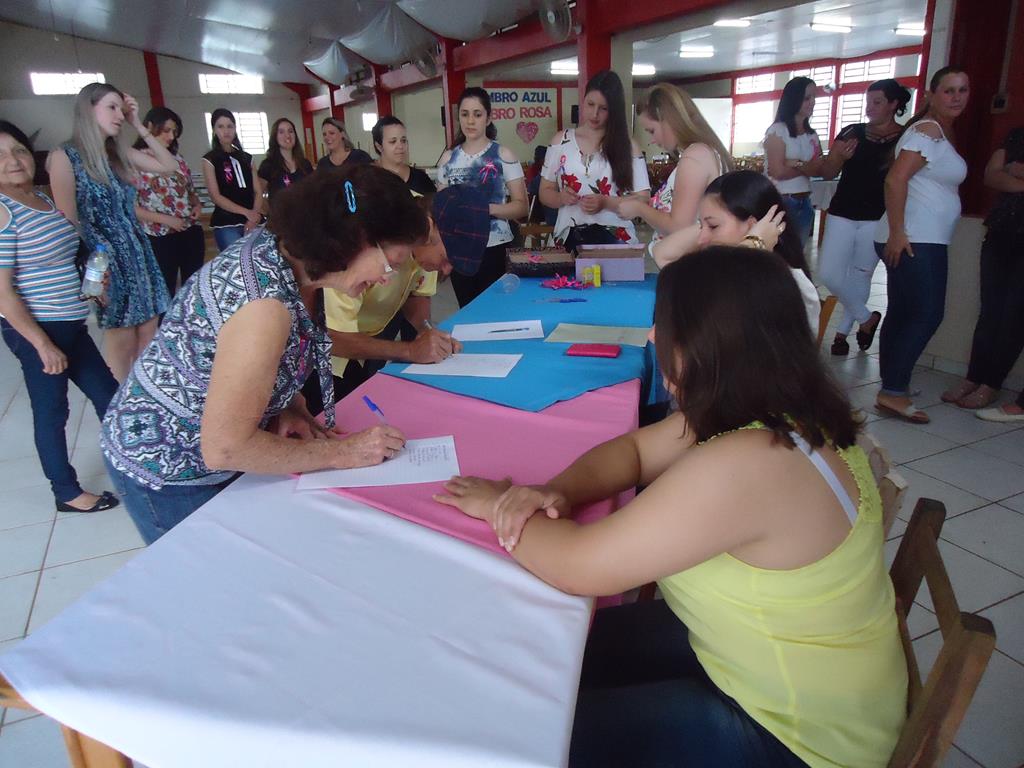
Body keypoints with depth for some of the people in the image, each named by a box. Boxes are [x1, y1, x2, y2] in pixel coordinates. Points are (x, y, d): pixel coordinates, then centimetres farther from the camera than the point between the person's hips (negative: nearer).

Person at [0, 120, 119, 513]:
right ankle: (67, 493, 21)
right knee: (51, 412, 5)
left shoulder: (44, 199, 8)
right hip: (35, 330, -8)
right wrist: (43, 344, -20)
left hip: (69, 324, 8)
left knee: (108, 395, 17)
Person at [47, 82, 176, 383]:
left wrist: (139, 126, 7)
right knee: (122, 343, 2)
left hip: (139, 254, 6)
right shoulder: (65, 157, -9)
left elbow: (170, 166, 12)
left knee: (148, 338, 8)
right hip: (106, 260, -6)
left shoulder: (120, 154, 10)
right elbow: (68, 224, -12)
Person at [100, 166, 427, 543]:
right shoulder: (265, 306, -35)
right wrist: (341, 452, -24)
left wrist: (287, 406, -11)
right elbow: (223, 448, -31)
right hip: (166, 471, -8)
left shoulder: (277, 244, -9)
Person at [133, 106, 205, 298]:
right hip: (160, 238, -6)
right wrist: (164, 219, -19)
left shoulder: (177, 159, 10)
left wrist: (197, 205, -1)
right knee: (165, 293, 4)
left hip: (191, 233, 6)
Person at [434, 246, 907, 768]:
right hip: (747, 650, 8)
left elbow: (579, 566, -30)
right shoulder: (776, 410, -6)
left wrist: (495, 506, -12)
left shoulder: (745, 465, -36)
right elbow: (635, 447, 4)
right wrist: (557, 491, -14)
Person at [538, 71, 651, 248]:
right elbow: (545, 192, 10)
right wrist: (561, 197, -12)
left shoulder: (627, 145, 3)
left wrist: (606, 203, -17)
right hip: (569, 239, 1)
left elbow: (643, 199, -1)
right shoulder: (561, 141, 7)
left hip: (616, 240, -1)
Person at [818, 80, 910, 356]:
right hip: (842, 214, 2)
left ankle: (843, 330, 21)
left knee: (860, 277, 6)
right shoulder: (852, 132, 6)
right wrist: (839, 156, -17)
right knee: (829, 274, -3)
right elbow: (827, 173, 3)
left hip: (878, 218, -2)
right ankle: (866, 318, 16)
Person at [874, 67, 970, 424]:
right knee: (927, 314, -12)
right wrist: (896, 232, -24)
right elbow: (895, 180, -21)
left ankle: (892, 386, 17)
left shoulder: (942, 130, 21)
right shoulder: (928, 130, -10)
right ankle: (893, 391, -9)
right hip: (913, 240, -10)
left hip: (925, 240, 10)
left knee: (902, 313, 11)